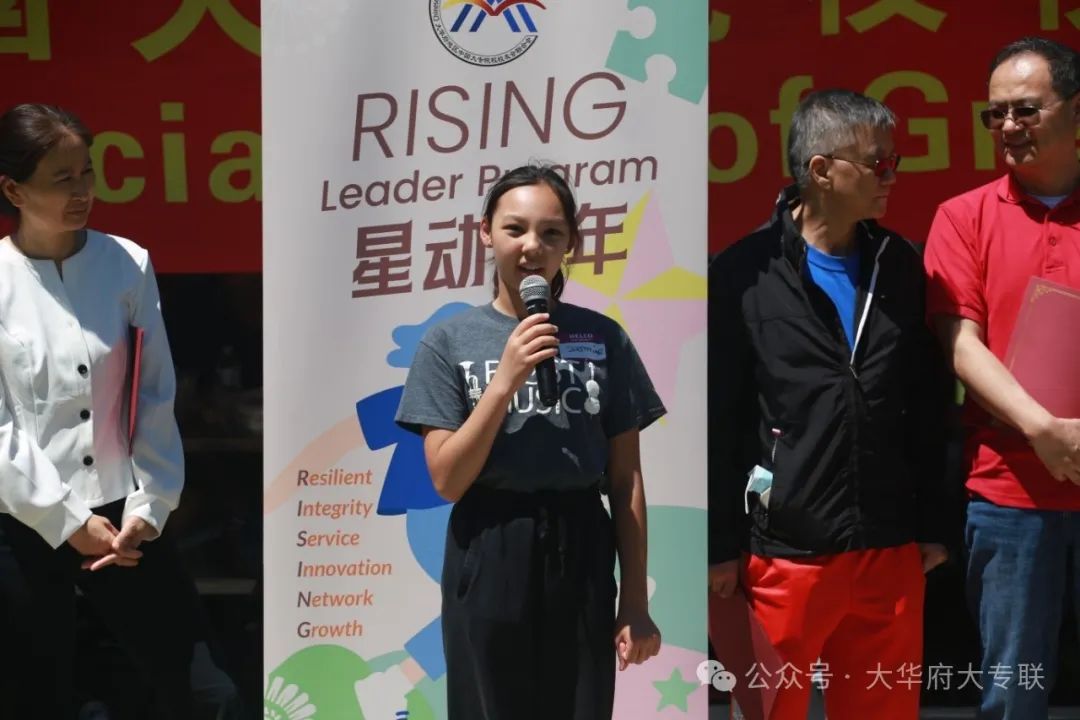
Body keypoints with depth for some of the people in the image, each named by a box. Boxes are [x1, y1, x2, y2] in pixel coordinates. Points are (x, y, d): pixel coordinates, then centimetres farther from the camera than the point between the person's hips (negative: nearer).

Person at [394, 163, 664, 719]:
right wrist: (505, 380, -17)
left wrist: (636, 601, 1)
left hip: (580, 554, 1)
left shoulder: (604, 338, 2)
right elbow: (447, 480, -8)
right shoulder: (450, 340, -2)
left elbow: (626, 480, 4)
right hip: (490, 559, -1)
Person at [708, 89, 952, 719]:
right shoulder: (745, 275, -5)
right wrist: (722, 544, -6)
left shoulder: (901, 267, 8)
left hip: (891, 549, 4)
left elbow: (929, 407, 12)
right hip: (783, 551, -4)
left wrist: (932, 522, 10)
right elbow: (719, 422, -5)